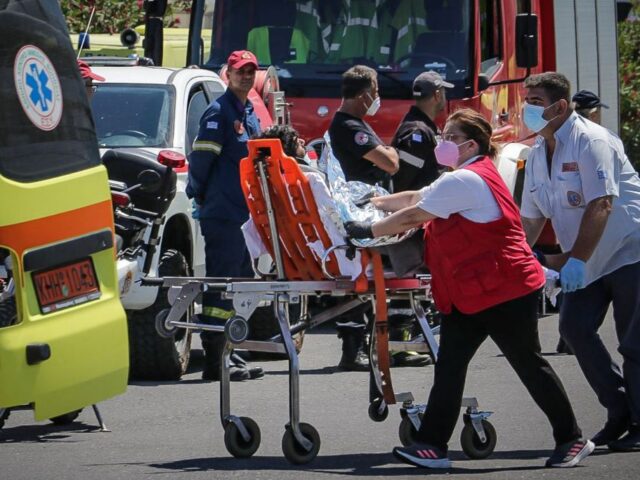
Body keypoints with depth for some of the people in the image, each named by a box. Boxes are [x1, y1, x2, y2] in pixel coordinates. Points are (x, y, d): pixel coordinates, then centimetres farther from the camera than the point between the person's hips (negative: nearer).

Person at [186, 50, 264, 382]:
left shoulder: (249, 114, 18)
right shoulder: (219, 112, -10)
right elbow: (200, 156, -13)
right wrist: (200, 196, -5)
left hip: (245, 214, 9)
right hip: (223, 214, -9)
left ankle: (230, 356, 19)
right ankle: (214, 361, -9)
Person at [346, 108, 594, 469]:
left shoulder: (466, 180, -18)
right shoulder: (462, 179, 16)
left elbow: (413, 216, -19)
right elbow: (415, 199, 23)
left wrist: (368, 231, -12)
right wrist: (375, 202, 21)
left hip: (505, 290, -10)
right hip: (471, 294, 10)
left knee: (529, 364, 0)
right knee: (449, 366, 0)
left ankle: (572, 440, 11)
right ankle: (432, 445, -3)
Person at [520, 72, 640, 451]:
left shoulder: (590, 141, -18)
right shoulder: (539, 154, 7)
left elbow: (601, 205, -26)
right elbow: (531, 219, 12)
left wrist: (576, 260, -28)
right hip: (589, 261, 8)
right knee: (575, 327, -3)